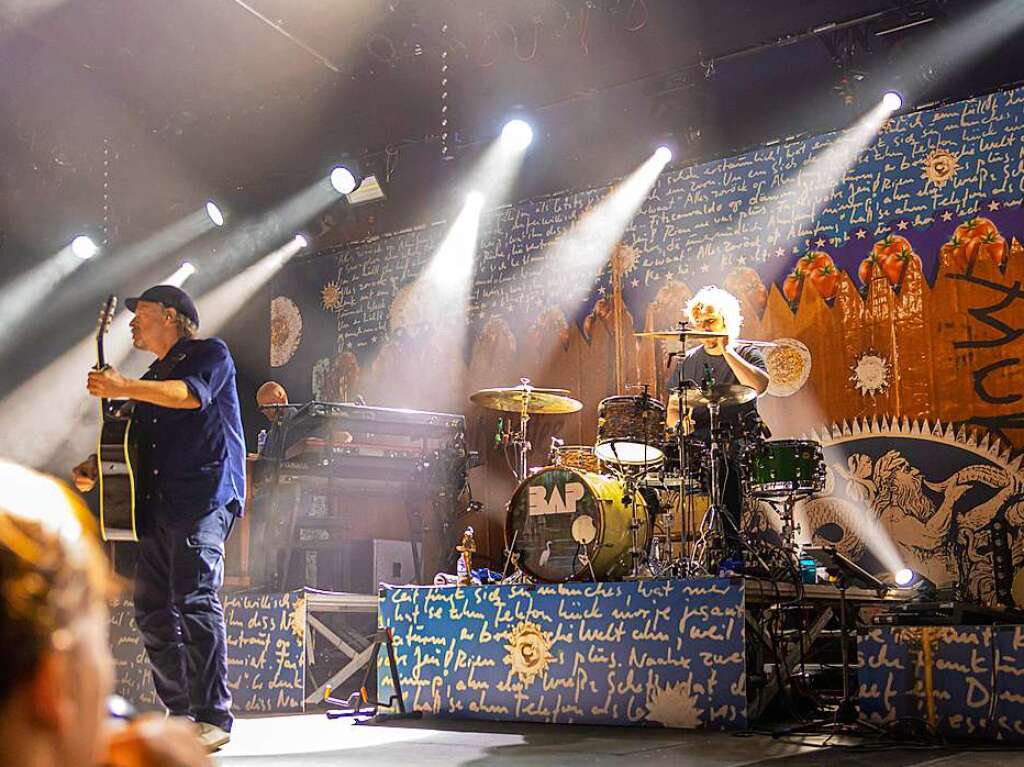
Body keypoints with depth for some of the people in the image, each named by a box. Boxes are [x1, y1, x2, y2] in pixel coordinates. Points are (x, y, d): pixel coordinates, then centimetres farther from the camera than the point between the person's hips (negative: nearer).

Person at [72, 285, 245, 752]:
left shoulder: (209, 353, 4)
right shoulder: (151, 380, 28)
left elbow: (192, 394, -16)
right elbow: (129, 441, 29)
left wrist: (122, 388, -16)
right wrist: (95, 466, 10)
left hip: (204, 497, -8)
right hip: (156, 506, 9)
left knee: (195, 600, -17)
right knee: (152, 610, 4)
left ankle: (213, 719, -16)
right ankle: (180, 711, 12)